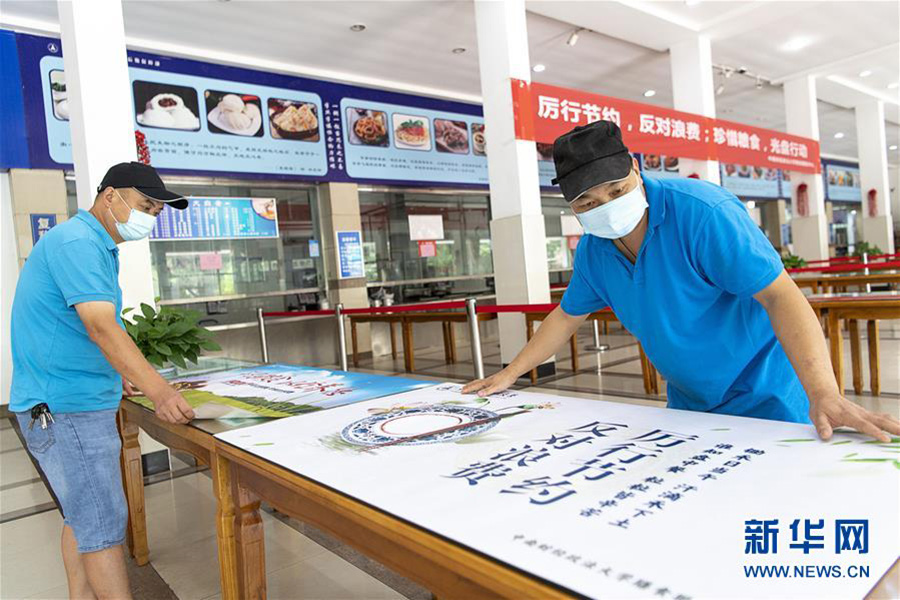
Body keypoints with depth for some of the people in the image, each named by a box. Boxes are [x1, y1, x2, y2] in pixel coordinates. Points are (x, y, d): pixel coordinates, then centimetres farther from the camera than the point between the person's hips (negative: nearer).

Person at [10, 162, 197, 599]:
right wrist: (158, 391, -36)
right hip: (65, 409, -10)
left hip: (76, 403, 10)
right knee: (104, 526, -4)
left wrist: (118, 373, 26)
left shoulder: (96, 245, 15)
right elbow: (102, 328, -30)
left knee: (83, 517, 18)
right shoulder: (77, 242, -18)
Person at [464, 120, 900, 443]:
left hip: (763, 400, -5)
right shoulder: (593, 249, -5)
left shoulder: (700, 211, -25)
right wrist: (508, 375, 10)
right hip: (688, 405, 6)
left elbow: (780, 296, -29)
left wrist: (824, 394, -41)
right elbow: (567, 316, 9)